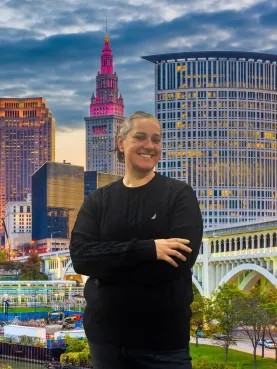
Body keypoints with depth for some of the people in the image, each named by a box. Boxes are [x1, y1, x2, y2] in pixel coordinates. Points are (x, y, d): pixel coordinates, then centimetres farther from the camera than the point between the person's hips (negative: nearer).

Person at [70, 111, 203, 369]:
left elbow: (181, 261, -15)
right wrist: (147, 249, -20)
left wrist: (105, 271, -13)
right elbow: (80, 256, -9)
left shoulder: (179, 194, -1)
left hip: (163, 338, -2)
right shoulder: (97, 200, 7)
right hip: (106, 334, 3)